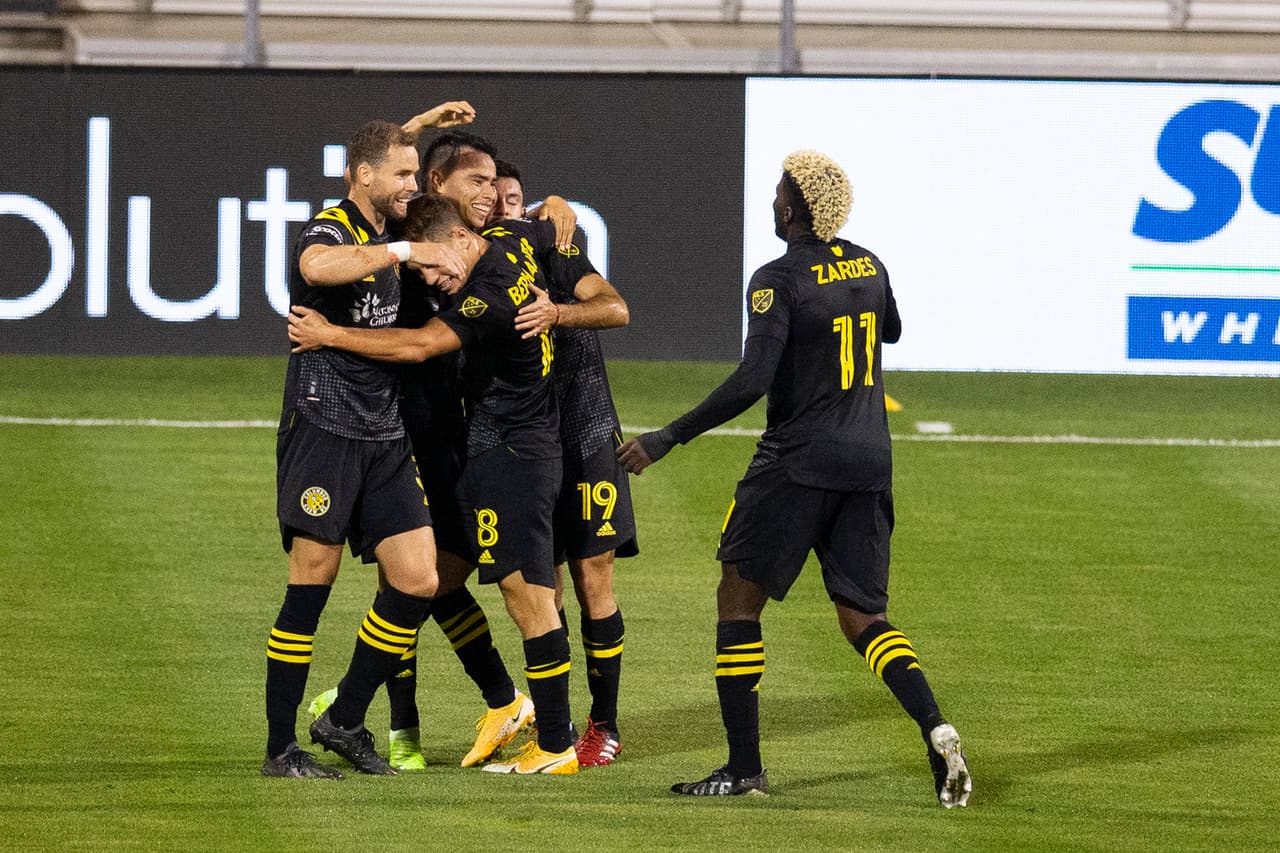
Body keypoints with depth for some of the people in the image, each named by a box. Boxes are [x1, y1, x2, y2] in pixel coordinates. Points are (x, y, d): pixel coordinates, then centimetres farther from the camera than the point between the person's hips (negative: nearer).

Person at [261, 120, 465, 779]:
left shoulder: (385, 235, 14)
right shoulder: (330, 230, -13)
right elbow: (318, 265, -39)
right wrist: (403, 251, -37)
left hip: (383, 438, 8)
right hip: (322, 424, -8)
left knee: (418, 581, 0)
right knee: (312, 581, -6)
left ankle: (345, 720, 14)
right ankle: (281, 747, 1)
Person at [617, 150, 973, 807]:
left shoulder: (780, 280, -14)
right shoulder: (868, 268, 6)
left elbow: (750, 382, -23)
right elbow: (891, 331, 28)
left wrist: (667, 439, -20)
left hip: (798, 464, -6)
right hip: (869, 463, 6)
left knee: (738, 600, 7)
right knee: (863, 618, 10)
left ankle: (744, 768, 5)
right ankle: (935, 730, -13)